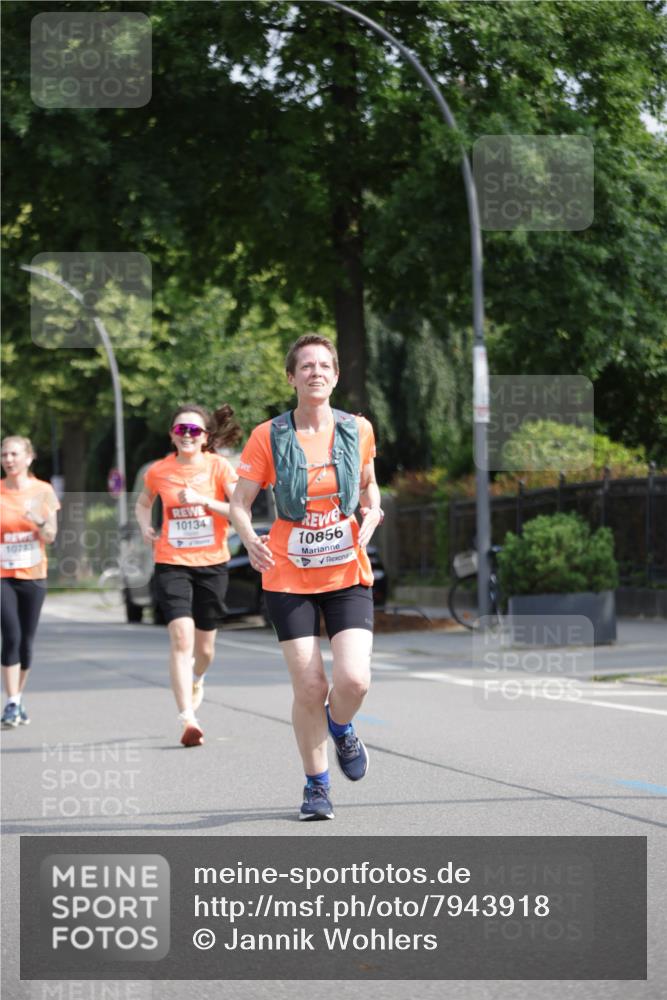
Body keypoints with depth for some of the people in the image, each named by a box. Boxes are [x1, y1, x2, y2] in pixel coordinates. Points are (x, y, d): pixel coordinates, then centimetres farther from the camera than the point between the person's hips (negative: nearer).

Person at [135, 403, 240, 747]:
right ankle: (188, 719, -23)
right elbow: (143, 503, 21)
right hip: (172, 564, -1)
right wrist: (145, 525, 1)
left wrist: (203, 500, -22)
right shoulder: (159, 471, 1)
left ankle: (196, 679, 50)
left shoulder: (219, 467, -4)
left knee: (204, 645, 12)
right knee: (181, 636, -19)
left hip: (212, 564, 1)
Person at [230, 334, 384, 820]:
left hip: (347, 574, 1)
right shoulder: (268, 437, -5)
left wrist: (370, 515, -2)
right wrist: (250, 540, -22)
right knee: (309, 687, -4)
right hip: (289, 579, -1)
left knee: (354, 679, -15)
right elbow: (240, 502, -2)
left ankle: (340, 727, 22)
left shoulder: (358, 430, 1)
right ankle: (317, 784, 17)